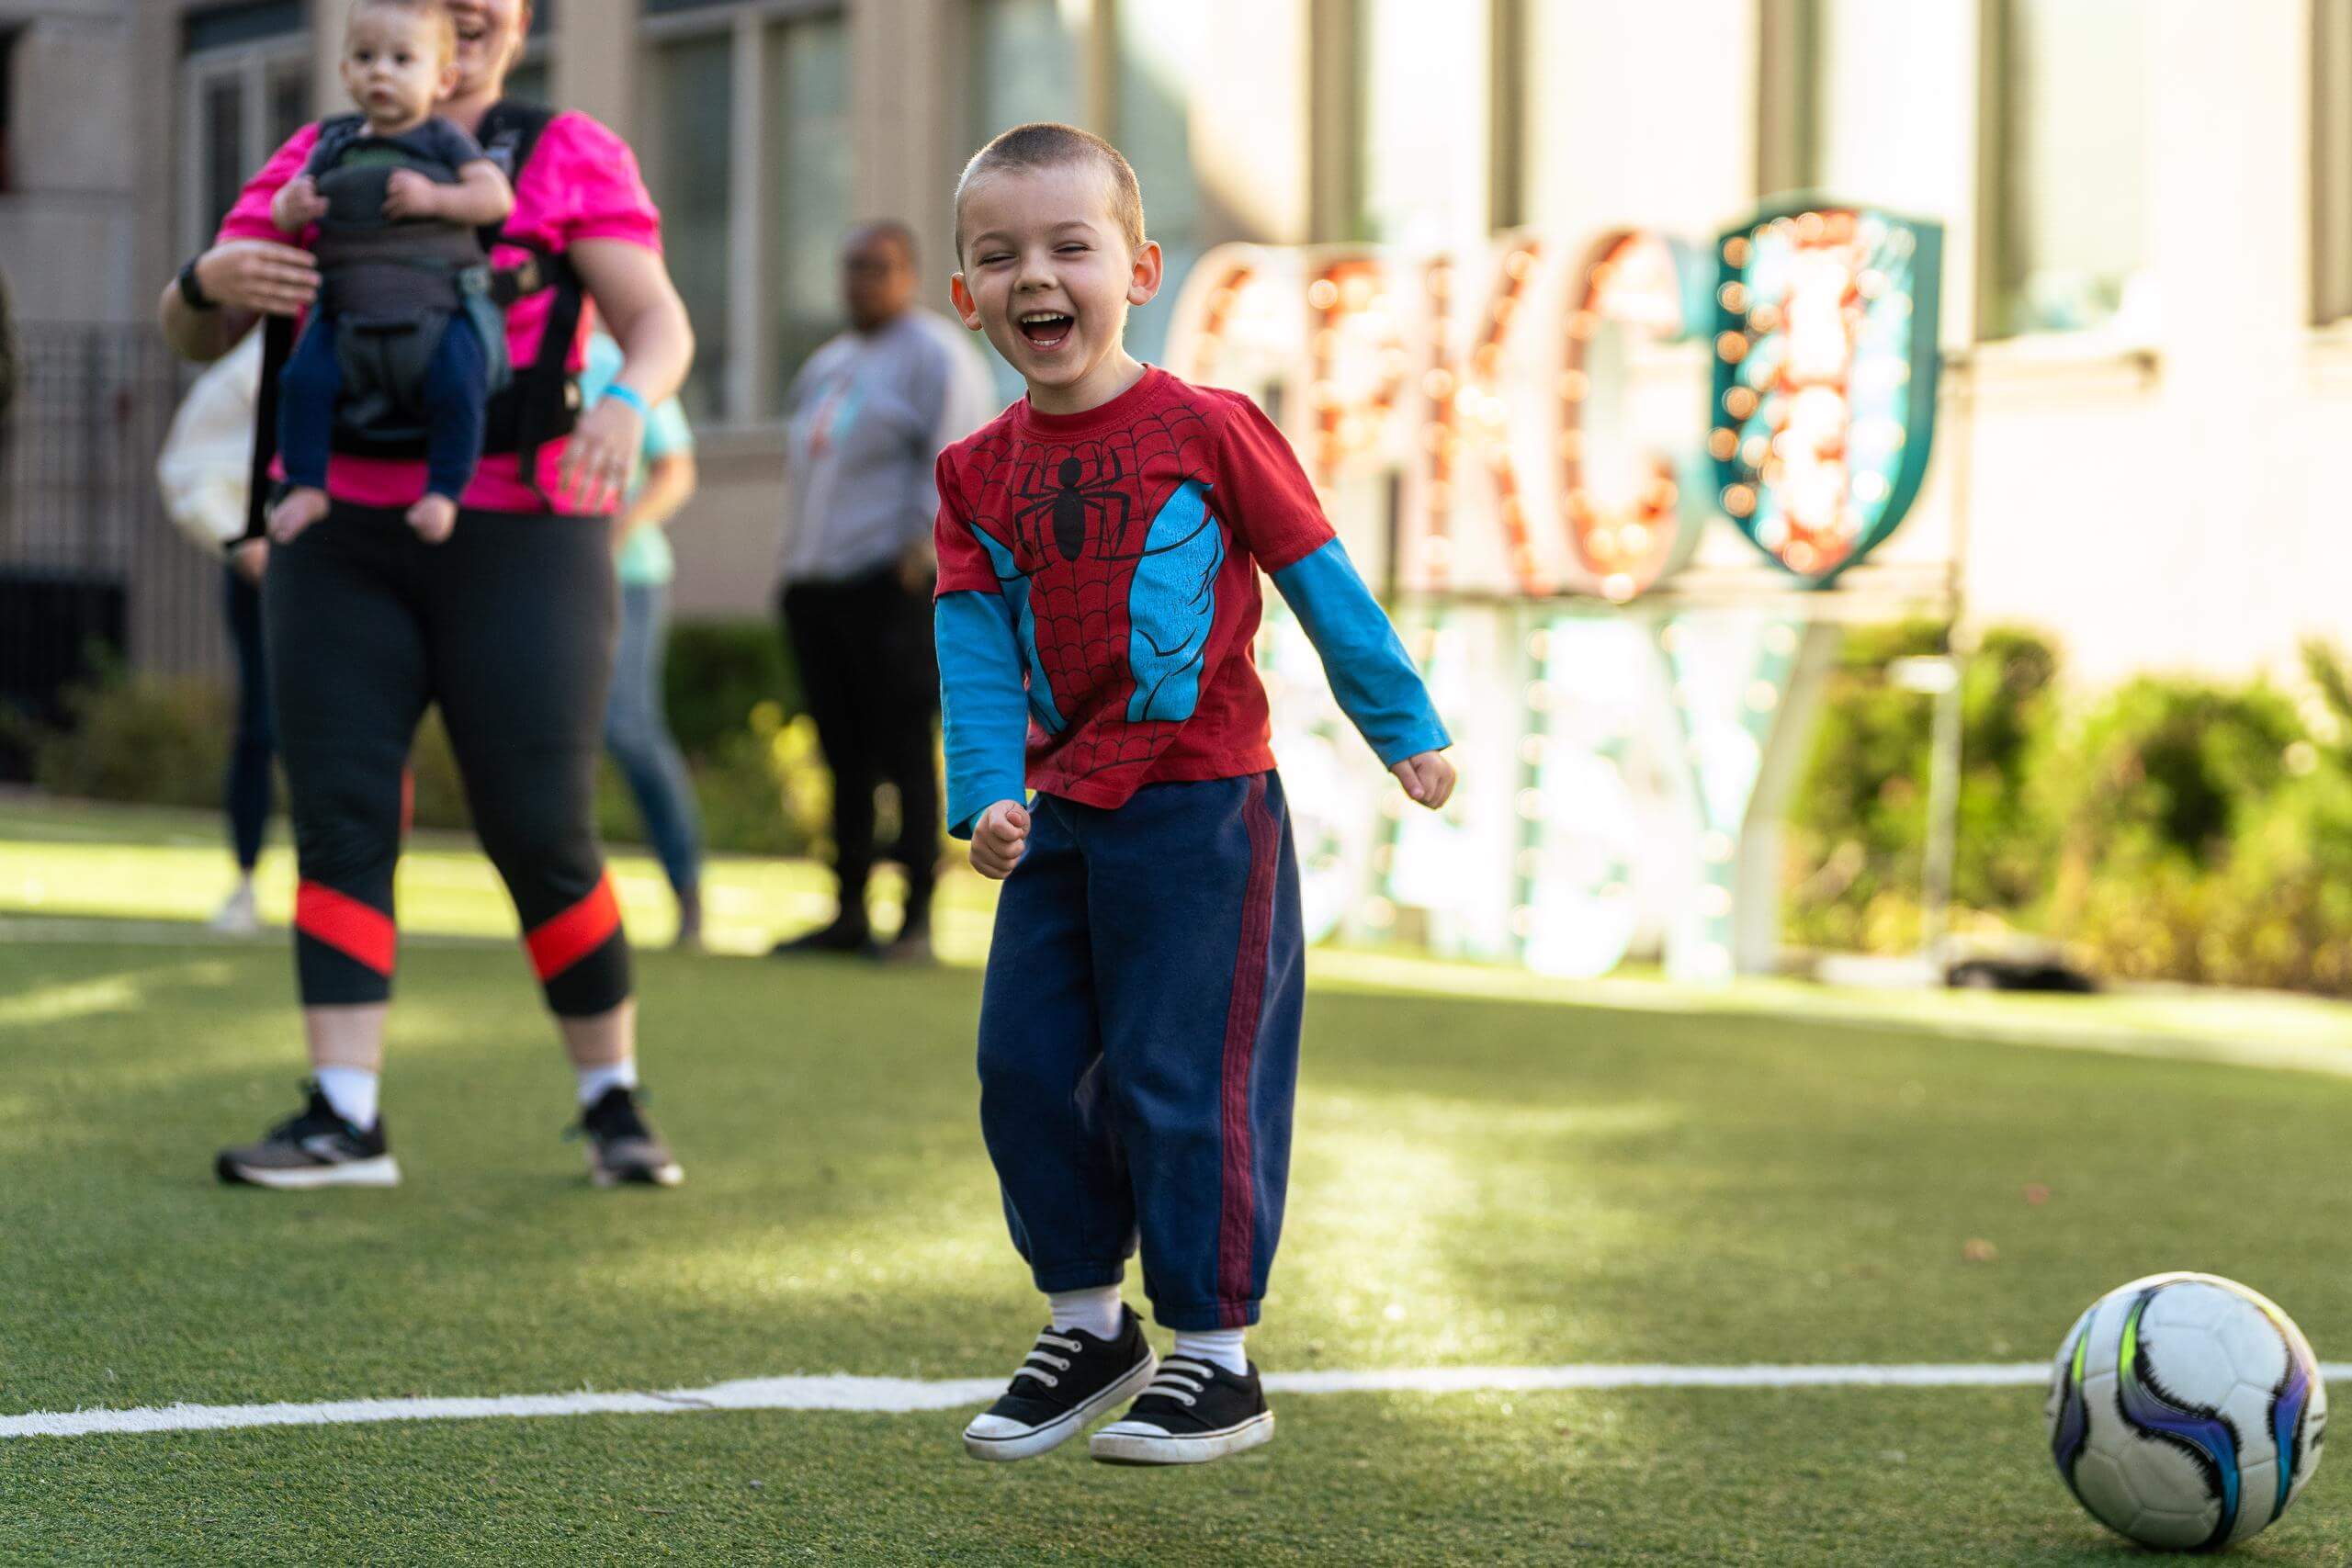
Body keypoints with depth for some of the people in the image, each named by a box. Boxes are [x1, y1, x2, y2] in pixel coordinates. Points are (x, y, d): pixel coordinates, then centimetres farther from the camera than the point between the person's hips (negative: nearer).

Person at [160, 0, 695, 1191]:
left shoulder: (570, 157, 2)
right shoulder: (315, 165, 10)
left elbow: (659, 324, -6)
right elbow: (191, 334, 7)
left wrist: (628, 402, -29)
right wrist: (211, 277, -18)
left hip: (514, 542, -3)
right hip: (341, 541, 3)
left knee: (541, 831, -4)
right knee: (339, 816, -6)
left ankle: (613, 1106, 11)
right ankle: (344, 1119, -8)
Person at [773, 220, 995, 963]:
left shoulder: (935, 355, -1)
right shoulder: (828, 364, 23)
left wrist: (920, 555, -18)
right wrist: (795, 570, 17)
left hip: (888, 584, -7)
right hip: (817, 584, 7)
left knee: (904, 750, -9)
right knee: (844, 756, 7)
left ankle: (917, 919, -8)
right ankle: (850, 915, 10)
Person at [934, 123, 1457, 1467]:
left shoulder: (1205, 430, -8)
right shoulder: (979, 474, 5)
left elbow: (1321, 581, -1)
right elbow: (975, 642, 2)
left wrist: (1406, 730, 2)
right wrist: (986, 795, -11)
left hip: (1202, 806, -5)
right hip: (1061, 816, 6)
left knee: (1180, 1078, -5)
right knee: (1026, 1066, 8)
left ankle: (1217, 1360, 7)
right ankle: (1088, 1322, 26)